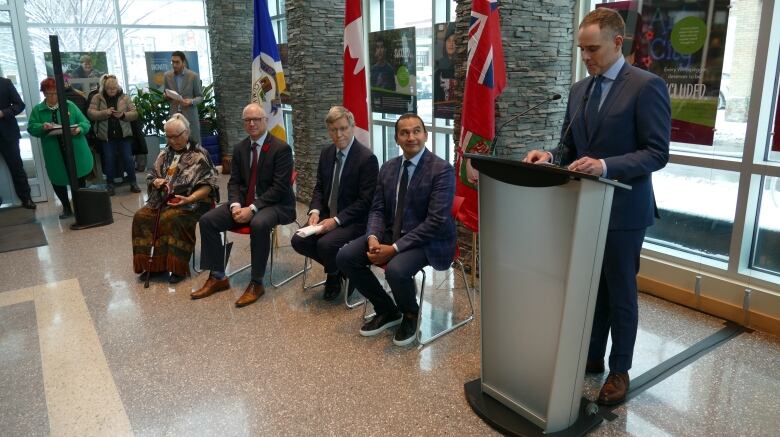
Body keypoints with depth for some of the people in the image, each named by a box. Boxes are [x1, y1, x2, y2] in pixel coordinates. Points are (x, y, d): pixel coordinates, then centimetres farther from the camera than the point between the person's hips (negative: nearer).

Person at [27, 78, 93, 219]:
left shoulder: (70, 105, 3)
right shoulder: (37, 110, 6)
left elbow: (85, 123, 0)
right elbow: (31, 128, 1)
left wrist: (79, 129, -21)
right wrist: (42, 127, -20)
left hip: (75, 152, -1)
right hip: (55, 155, 1)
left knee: (80, 179, 4)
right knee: (58, 180, 6)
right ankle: (67, 208, 23)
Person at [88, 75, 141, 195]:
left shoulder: (124, 97, 3)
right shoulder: (97, 98, 2)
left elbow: (135, 114, 0)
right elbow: (91, 113, -6)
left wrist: (123, 115, -18)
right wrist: (104, 113, -21)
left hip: (124, 134, 0)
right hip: (106, 135, 0)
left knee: (128, 159, 1)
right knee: (109, 160, 5)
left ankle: (133, 182, 14)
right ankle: (109, 185, 16)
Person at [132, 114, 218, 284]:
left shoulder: (199, 155, -2)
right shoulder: (165, 154, 16)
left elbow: (208, 185, -10)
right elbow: (150, 177, 23)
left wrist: (189, 199, -24)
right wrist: (156, 182, -2)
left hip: (191, 202, -6)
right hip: (163, 200, 6)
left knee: (172, 219, -33)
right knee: (141, 217, -17)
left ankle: (177, 267, -21)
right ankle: (153, 264, -7)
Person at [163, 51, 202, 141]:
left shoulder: (194, 76, -4)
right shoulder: (167, 76, 6)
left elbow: (200, 96, 2)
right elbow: (166, 95, 17)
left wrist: (191, 101, -19)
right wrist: (166, 96, -7)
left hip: (190, 116, -2)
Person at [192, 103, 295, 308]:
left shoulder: (281, 148, -11)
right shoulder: (239, 148, 9)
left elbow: (280, 187, -17)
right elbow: (234, 182, 10)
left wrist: (253, 208, -24)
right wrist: (236, 205, -12)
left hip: (274, 204, -6)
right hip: (244, 203, 7)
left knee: (259, 224, -38)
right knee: (207, 220, -10)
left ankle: (256, 283, -21)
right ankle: (218, 277, 0)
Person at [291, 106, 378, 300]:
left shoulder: (367, 158, -15)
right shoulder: (326, 153, 6)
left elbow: (365, 200, -17)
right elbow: (319, 187, 13)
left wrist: (337, 220, -22)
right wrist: (315, 211, -7)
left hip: (353, 220, -6)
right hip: (327, 215, 7)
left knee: (326, 244, -29)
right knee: (299, 241, -12)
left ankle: (334, 276, 6)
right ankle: (337, 266, 12)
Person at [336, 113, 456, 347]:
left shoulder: (442, 169, -15)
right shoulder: (388, 168, 7)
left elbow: (437, 221, -21)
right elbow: (377, 209, 8)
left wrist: (394, 248, -24)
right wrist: (373, 238, -15)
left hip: (427, 241, -6)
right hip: (390, 234, 7)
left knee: (396, 270, -34)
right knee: (344, 257, -8)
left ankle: (410, 314, 3)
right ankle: (387, 310, 11)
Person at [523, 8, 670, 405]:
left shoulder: (647, 86, -11)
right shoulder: (579, 89, 9)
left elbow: (657, 153, -16)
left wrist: (606, 165, -30)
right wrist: (550, 156, -10)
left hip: (623, 209, -6)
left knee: (620, 294, 8)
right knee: (591, 289, 17)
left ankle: (619, 370, 25)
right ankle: (592, 356, 34)